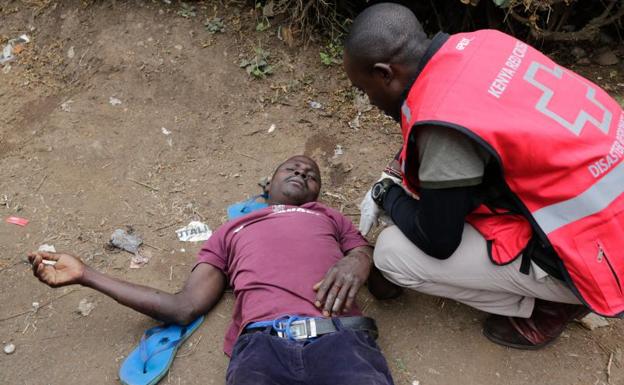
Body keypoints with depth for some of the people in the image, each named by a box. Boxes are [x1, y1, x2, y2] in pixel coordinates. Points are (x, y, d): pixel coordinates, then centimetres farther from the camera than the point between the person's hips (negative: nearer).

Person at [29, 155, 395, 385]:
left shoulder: (331, 217, 32)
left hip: (338, 337, 0)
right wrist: (85, 274, 20)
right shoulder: (231, 232, 31)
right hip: (263, 344, 0)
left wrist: (357, 262, -7)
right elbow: (185, 307, 21)